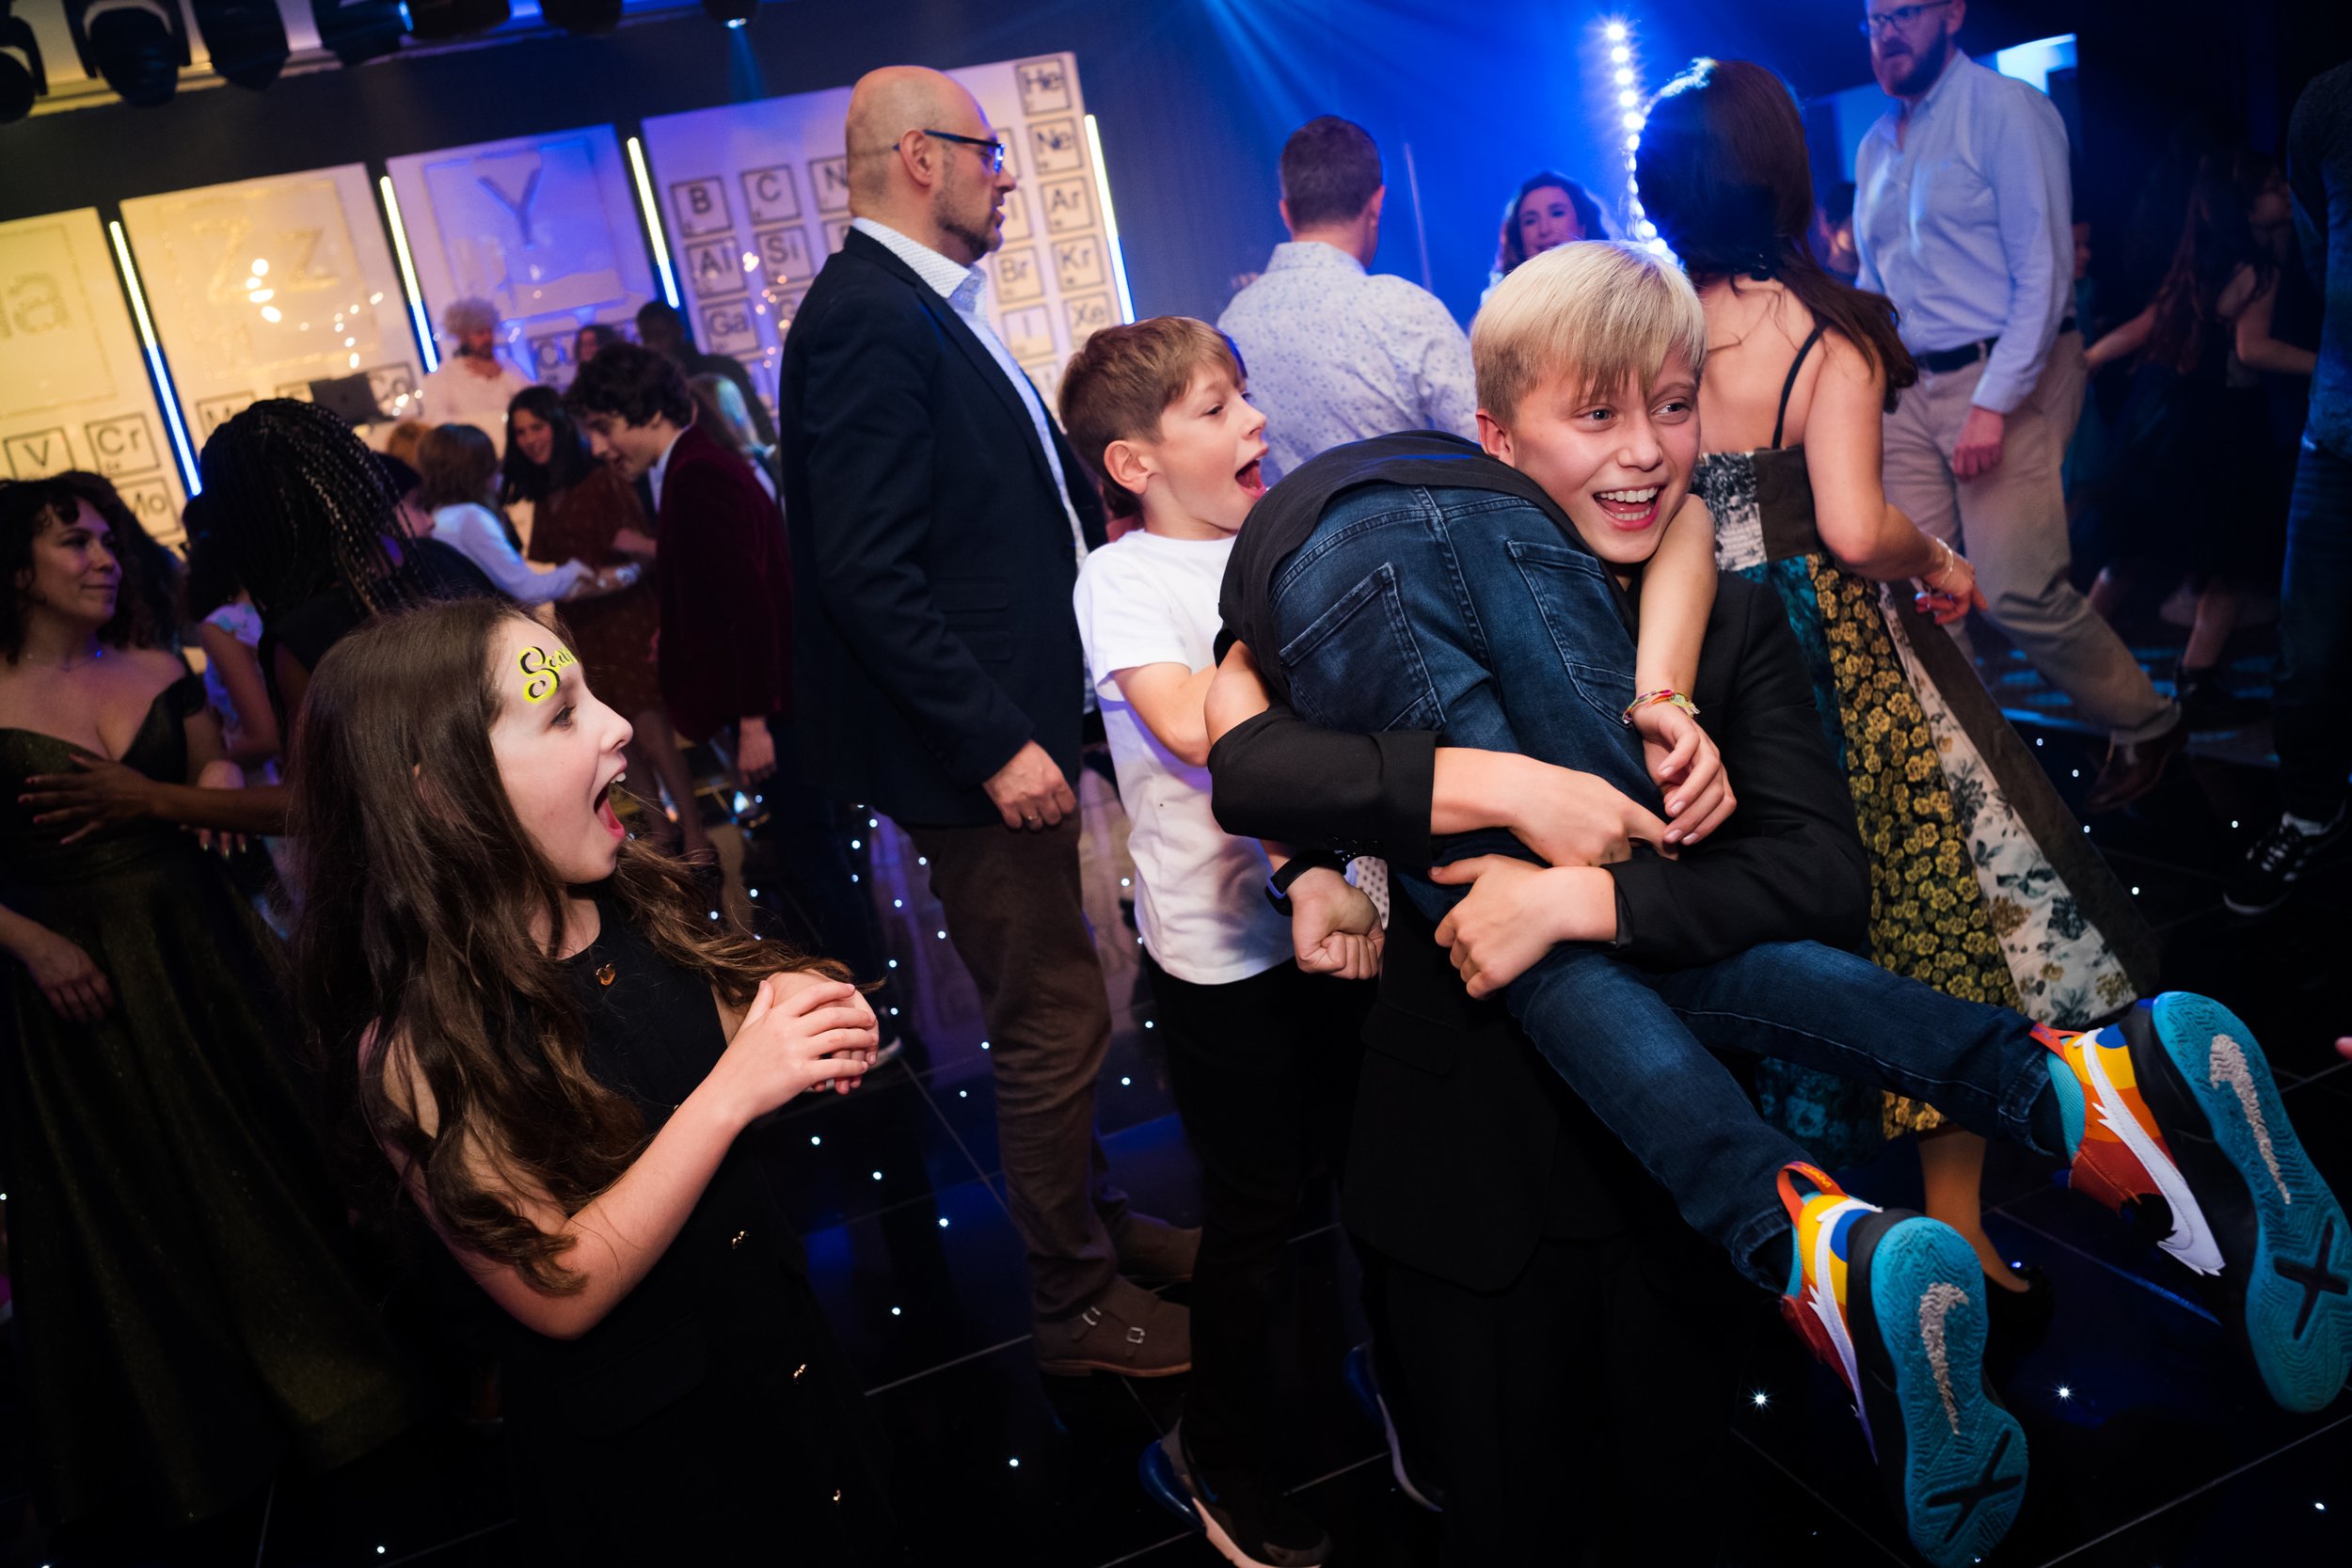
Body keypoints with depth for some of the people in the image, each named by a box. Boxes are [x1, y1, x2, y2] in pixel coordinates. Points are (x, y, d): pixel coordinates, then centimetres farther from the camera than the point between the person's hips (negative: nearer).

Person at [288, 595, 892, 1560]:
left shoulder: (633, 898, -11)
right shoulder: (414, 1047, -27)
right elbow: (558, 1292, -26)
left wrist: (776, 1012, -16)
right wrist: (734, 1092, -32)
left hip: (779, 1347, 6)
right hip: (632, 1448, -5)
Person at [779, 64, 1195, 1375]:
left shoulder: (931, 310, 13)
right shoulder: (869, 321, -17)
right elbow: (867, 572, -24)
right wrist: (996, 743, -23)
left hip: (1020, 716, 10)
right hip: (978, 743, -10)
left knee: (1054, 1008, 21)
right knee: (1055, 1023, 2)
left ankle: (1097, 1220, 39)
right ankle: (1080, 1301, 20)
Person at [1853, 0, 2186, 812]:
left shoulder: (2006, 110, -6)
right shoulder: (1876, 146, 15)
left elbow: (2044, 267, -12)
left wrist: (1994, 403, -20)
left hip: (2007, 378, -6)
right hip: (1911, 385, 7)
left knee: (2017, 592, -11)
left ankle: (2146, 726, 13)